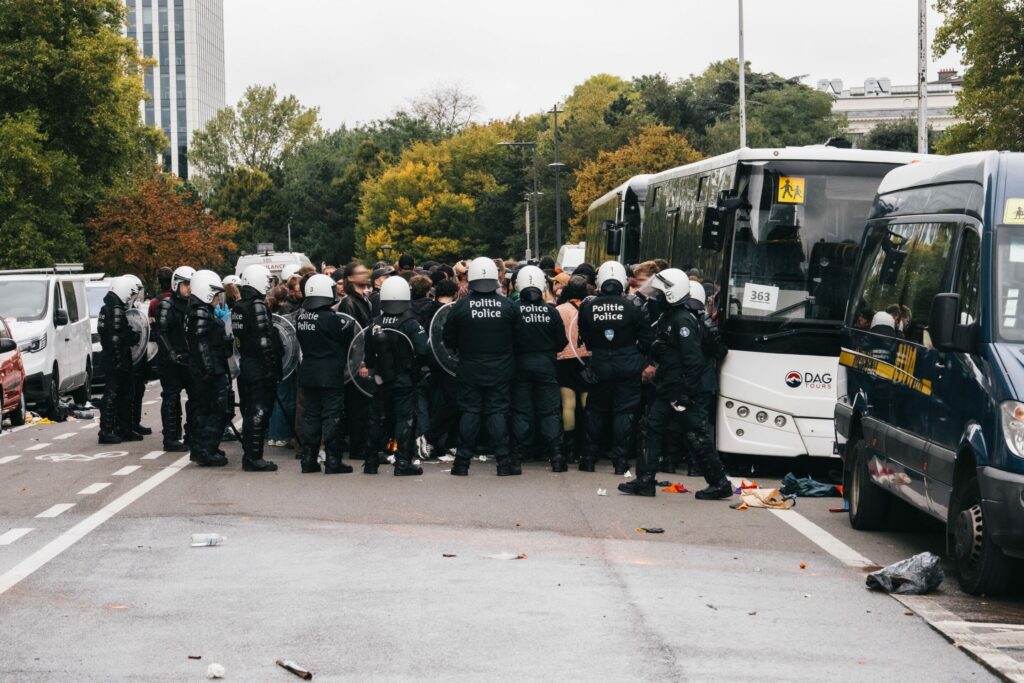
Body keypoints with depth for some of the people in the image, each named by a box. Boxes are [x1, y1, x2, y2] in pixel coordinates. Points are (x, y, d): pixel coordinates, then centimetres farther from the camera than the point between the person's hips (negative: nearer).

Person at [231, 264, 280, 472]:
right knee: (259, 412, -5)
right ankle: (254, 457, -4)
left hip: (245, 365, 9)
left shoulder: (238, 306, 11)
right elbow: (264, 340, -20)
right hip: (259, 367, -9)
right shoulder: (258, 306, -15)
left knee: (249, 412, 14)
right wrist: (272, 369, -18)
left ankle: (248, 455, 19)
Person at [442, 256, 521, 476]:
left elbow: (448, 340, 0)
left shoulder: (461, 306, -7)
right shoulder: (507, 305, -5)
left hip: (470, 369, 0)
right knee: (497, 411, 4)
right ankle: (504, 460, 1)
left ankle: (463, 461, 6)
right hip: (500, 370, 0)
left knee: (469, 412, 5)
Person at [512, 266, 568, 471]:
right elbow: (562, 342, -1)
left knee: (521, 410, 8)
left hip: (520, 365, 0)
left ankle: (519, 451, 8)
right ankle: (555, 453, -1)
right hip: (546, 365, 1)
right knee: (550, 411, 5)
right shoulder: (551, 311, -7)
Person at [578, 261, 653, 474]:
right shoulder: (632, 307, -11)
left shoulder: (588, 306, -7)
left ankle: (589, 458, 17)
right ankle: (620, 459, 4)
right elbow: (646, 339, -7)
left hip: (600, 366, 1)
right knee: (624, 411, 5)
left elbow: (585, 338, 2)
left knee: (596, 410, 14)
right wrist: (635, 353, 10)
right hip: (627, 366, -1)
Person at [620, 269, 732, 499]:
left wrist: (686, 393, -23)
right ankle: (645, 480, 11)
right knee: (653, 429, 8)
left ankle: (720, 483, 6)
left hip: (682, 391, -10)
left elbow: (693, 360, -22)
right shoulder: (669, 317, 13)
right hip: (668, 389, 10)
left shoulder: (684, 320, -18)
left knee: (697, 437, -3)